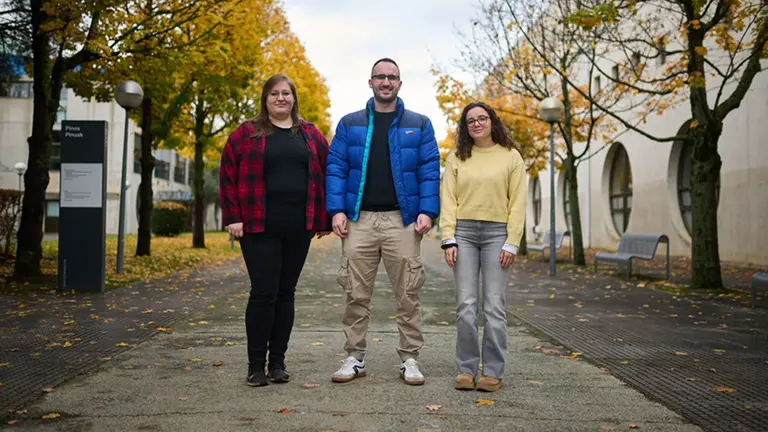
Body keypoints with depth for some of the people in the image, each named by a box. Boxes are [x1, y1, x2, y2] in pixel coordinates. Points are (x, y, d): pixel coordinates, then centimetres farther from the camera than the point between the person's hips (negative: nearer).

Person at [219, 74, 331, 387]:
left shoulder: (310, 134, 12)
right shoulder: (247, 133, 5)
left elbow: (326, 173, 12)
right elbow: (228, 175, 2)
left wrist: (324, 219, 6)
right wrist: (233, 217, -6)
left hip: (298, 228, 3)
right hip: (259, 228, -3)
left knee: (286, 293, 8)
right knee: (263, 293, -6)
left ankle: (278, 361, 18)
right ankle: (256, 364, 7)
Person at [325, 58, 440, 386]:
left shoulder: (419, 125, 10)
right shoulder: (350, 124, 11)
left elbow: (430, 171, 4)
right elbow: (336, 168, 6)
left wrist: (427, 211, -8)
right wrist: (337, 210, -5)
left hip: (402, 220, -1)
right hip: (359, 220, 1)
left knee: (408, 296, 3)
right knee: (356, 295, 5)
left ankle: (409, 360, 14)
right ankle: (355, 357, 17)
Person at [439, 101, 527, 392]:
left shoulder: (511, 157, 6)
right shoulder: (457, 158, 11)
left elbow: (518, 203, 2)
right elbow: (448, 200, 6)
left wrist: (512, 243, -5)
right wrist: (449, 239, -4)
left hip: (496, 233, -1)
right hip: (463, 232, 1)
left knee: (494, 306, -2)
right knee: (465, 305, -2)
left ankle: (493, 371, 7)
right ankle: (466, 369, 7)